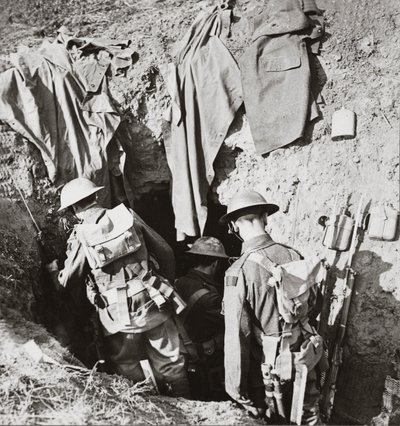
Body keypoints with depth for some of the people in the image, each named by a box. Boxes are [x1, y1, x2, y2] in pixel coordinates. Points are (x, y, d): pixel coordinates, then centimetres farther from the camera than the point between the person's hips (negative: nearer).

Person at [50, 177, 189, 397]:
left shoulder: (80, 237, -8)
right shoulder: (128, 216, -2)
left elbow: (69, 282, 2)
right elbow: (165, 252, 3)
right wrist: (167, 282, 17)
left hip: (119, 318, -2)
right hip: (153, 306, 2)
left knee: (127, 368, 18)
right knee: (170, 362, 16)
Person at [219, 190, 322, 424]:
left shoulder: (239, 273, -23)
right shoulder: (294, 256, -8)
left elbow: (237, 337, -20)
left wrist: (236, 389, -9)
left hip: (267, 371, -4)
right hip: (303, 362, 4)